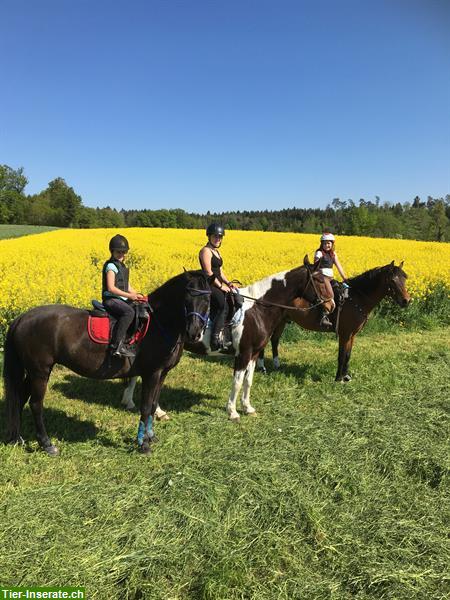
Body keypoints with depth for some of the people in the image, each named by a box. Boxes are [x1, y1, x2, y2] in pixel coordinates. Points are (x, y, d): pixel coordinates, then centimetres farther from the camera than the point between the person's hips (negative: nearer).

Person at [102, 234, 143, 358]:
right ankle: (116, 345, -32)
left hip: (122, 299, 9)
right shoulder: (111, 266, -9)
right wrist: (129, 295, -20)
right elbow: (111, 288, -18)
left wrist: (136, 295, 3)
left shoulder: (123, 267, 19)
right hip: (110, 299, -9)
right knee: (129, 312, -33)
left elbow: (127, 286, 22)